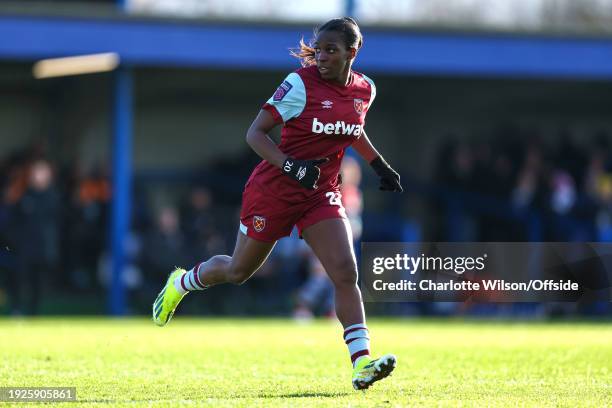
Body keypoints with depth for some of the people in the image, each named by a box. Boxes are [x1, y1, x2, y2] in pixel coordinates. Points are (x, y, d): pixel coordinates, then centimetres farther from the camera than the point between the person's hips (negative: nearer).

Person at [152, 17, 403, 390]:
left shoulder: (364, 89, 0)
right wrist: (290, 166, -30)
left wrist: (380, 166, 17)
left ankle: (361, 363, -18)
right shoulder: (301, 83, -18)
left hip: (322, 193, 4)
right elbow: (255, 132, -17)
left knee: (346, 273, -15)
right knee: (238, 271, 13)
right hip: (274, 189, -4)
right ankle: (182, 282, 44)